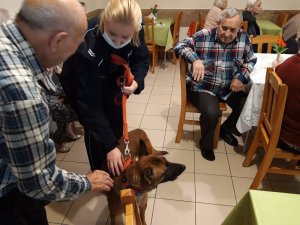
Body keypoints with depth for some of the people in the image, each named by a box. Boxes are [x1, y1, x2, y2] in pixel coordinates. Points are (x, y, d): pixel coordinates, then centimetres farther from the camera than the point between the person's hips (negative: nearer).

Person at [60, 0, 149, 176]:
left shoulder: (136, 31, -28)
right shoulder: (88, 46, -41)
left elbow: (142, 59, -10)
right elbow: (89, 103, -39)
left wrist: (136, 81, -34)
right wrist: (109, 146, -39)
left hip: (110, 80, 4)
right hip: (79, 83, -4)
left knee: (116, 122, 2)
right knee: (95, 130, -12)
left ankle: (116, 171, 26)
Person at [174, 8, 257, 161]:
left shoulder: (244, 37, -2)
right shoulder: (204, 36, -14)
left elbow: (250, 60, 9)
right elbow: (180, 46, -12)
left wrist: (241, 77, -10)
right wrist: (195, 59, -31)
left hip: (229, 88, 6)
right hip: (202, 87, -5)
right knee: (212, 112, -29)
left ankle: (226, 129, 26)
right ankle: (206, 144, 4)